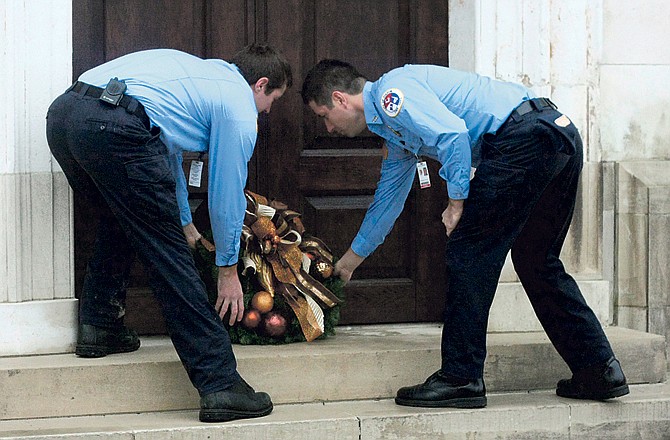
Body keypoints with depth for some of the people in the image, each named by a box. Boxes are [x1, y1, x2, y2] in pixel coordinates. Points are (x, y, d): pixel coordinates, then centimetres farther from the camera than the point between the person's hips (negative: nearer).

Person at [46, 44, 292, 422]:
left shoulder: (201, 70, 36)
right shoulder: (240, 109, 13)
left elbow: (167, 150, 49)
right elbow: (228, 196, 17)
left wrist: (184, 223, 59)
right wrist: (228, 270, 31)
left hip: (62, 111, 8)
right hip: (115, 128, -8)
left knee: (121, 217, 33)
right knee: (168, 253, -1)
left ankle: (98, 324, 29)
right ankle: (220, 384, 0)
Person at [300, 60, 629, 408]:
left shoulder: (391, 92, -3)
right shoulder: (392, 122, 28)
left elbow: (452, 133, -18)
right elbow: (389, 195, 41)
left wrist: (457, 200, -8)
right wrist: (354, 256, 50)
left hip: (525, 138, -10)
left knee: (468, 252, -3)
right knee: (536, 262, 18)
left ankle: (460, 379, 0)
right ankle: (601, 372, 20)